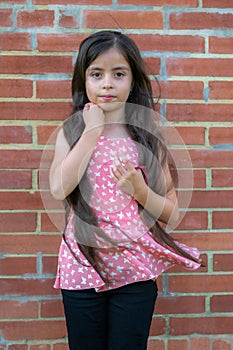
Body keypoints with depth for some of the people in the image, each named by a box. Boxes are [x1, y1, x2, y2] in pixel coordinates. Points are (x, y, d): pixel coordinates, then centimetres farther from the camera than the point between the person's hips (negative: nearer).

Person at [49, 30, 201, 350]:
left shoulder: (147, 137, 1)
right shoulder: (72, 133, 0)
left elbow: (172, 213, 1)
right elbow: (59, 189, -20)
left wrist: (139, 189, -17)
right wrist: (92, 132, -14)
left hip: (136, 269, 0)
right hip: (82, 267, 0)